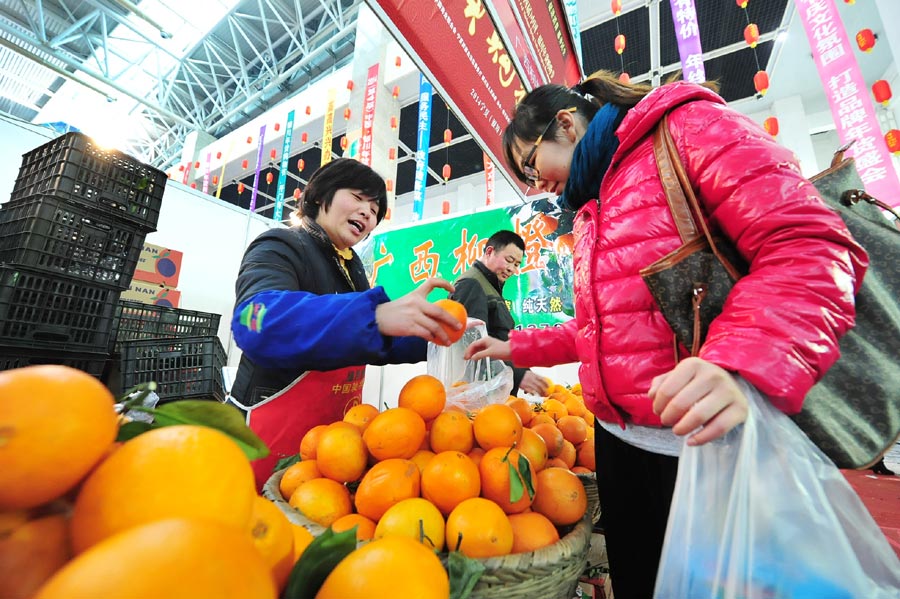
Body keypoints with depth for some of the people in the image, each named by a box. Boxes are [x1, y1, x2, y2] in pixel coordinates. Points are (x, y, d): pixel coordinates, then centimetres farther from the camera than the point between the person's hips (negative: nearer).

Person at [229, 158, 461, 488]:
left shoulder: (351, 266, 9)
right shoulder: (280, 248, -13)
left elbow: (365, 341, 11)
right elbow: (258, 323, -34)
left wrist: (427, 333, -6)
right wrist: (375, 316, -47)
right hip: (275, 434, -7)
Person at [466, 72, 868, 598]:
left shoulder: (689, 126, -2)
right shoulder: (590, 212, 20)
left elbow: (810, 246, -16)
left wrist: (741, 366, -32)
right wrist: (516, 348, 20)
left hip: (713, 440, -7)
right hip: (619, 440, 8)